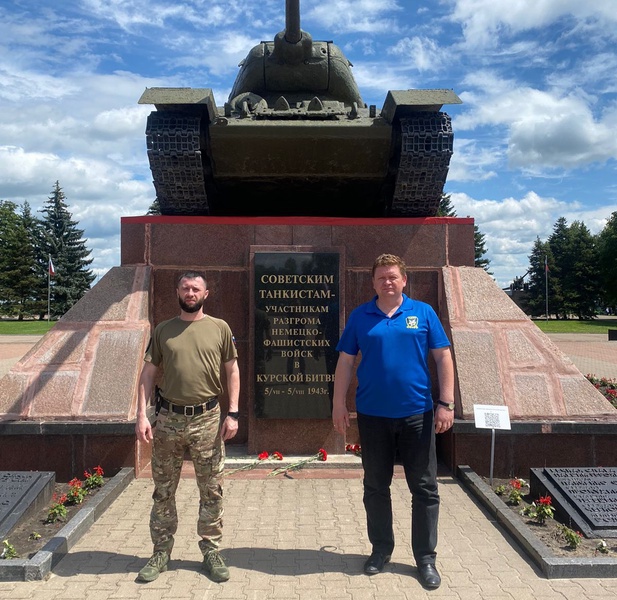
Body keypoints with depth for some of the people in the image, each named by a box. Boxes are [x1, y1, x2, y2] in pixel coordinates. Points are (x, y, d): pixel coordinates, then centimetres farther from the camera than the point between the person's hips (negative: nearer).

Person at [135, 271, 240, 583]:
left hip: (207, 420, -1)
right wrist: (142, 414, -3)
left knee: (211, 491, 8)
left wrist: (233, 413, -4)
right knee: (163, 491, 12)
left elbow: (232, 371, 3)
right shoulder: (162, 330, 4)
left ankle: (211, 551, 24)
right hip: (168, 419, 1)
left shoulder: (220, 328, 1)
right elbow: (148, 373, 5)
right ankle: (161, 553, 27)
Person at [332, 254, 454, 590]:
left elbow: (443, 358, 0)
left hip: (417, 414, 0)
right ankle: (381, 549, 32)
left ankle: (425, 557, 24)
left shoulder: (423, 313, 0)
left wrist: (446, 403, -5)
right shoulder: (360, 317, 1)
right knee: (376, 487, 13)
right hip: (372, 416, 1)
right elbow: (345, 362, 4)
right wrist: (338, 405, 1)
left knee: (424, 489, 8)